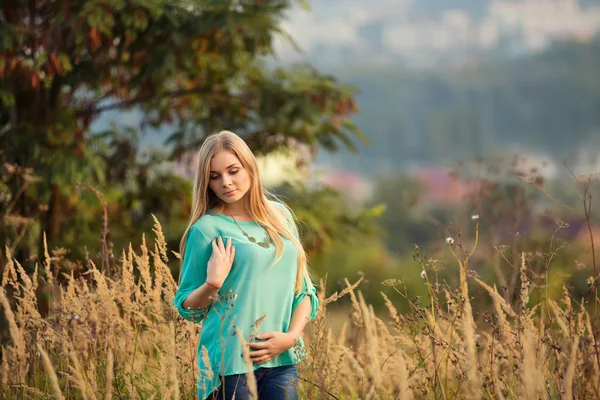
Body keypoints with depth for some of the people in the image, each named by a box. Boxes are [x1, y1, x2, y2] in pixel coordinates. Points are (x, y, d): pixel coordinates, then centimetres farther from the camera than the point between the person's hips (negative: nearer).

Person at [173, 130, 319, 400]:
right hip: (230, 361, -4)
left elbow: (303, 289, 11)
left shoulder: (280, 216, 8)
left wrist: (290, 336, -4)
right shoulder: (207, 228, -5)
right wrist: (212, 284, -19)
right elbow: (186, 307, 0)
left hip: (281, 360, 4)